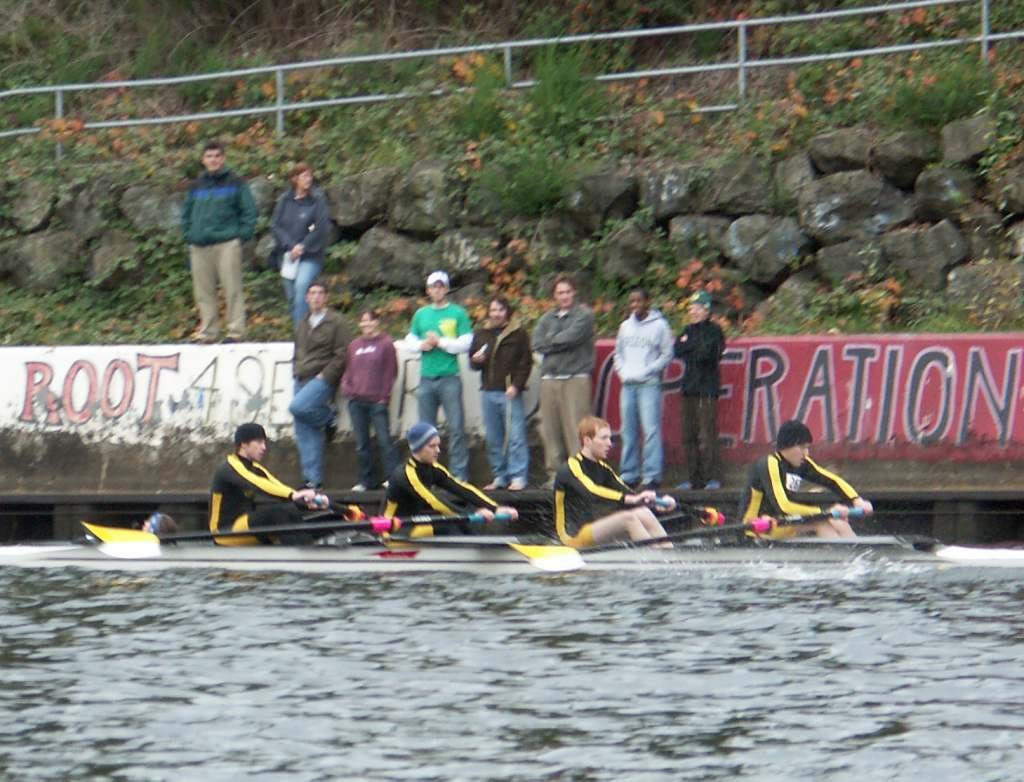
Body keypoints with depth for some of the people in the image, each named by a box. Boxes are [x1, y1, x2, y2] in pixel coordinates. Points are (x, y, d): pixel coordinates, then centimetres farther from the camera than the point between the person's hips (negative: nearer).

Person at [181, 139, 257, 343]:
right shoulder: (196, 186, 17)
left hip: (227, 244, -5)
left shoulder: (235, 183, 4)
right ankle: (208, 331, 10)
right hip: (200, 247, 5)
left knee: (232, 289, -7)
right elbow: (186, 214, 23)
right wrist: (189, 236, 10)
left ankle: (236, 330, -5)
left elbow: (249, 211, 2)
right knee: (203, 292, 4)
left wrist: (242, 235, -7)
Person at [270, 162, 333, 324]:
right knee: (291, 296, 5)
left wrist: (303, 247, -10)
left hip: (310, 256, -4)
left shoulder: (317, 199, -2)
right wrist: (290, 246, -10)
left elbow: (322, 228, -8)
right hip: (287, 255, 4)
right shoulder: (285, 200, 6)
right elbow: (275, 225, 2)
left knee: (301, 286, -25)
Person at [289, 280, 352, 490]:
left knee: (298, 407, -31)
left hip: (322, 379, -7)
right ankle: (313, 479, 3)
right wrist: (296, 371, 13)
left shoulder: (335, 322, -3)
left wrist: (325, 375, -14)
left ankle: (328, 419, -3)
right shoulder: (303, 324, 19)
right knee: (305, 434, 1)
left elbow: (342, 354, -9)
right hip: (302, 379, 7)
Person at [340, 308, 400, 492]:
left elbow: (390, 372, -1)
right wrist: (346, 387, 2)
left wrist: (384, 395, -7)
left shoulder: (385, 344, 0)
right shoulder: (354, 345, 14)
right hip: (357, 400, 5)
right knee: (362, 444, 7)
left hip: (377, 401, -5)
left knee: (384, 440, -9)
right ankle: (367, 480, 13)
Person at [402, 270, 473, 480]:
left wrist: (440, 342, -11)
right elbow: (410, 342, 16)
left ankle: (460, 474, -7)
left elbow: (465, 343, -5)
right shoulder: (421, 314, 15)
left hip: (450, 378, -4)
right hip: (426, 378, 4)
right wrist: (422, 345, -4)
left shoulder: (458, 313, 2)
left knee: (456, 427, -8)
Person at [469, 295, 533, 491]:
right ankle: (499, 477, 13)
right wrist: (475, 361, -3)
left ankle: (518, 477, -6)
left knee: (515, 436, -7)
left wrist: (516, 386, -12)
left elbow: (526, 363, -2)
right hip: (489, 392, 5)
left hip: (510, 392, -5)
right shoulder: (481, 334, 15)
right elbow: (473, 363, 21)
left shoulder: (518, 334, 1)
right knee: (493, 438, 7)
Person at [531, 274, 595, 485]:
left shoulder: (584, 315, 4)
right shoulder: (547, 318, 19)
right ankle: (554, 474, 7)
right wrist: (561, 342, -4)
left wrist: (551, 341, 4)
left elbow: (573, 336, -11)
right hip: (549, 379, 5)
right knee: (550, 428, 3)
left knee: (575, 428, -11)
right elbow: (537, 343, 5)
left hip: (576, 379, -5)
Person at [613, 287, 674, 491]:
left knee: (651, 430, -11)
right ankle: (629, 474, 12)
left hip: (649, 384, -5)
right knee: (628, 432, 7)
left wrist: (646, 372, -10)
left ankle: (652, 476, -13)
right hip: (628, 385, 6)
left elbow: (667, 355, -2)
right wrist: (623, 371, 2)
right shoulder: (625, 326, 15)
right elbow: (618, 353, 20)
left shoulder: (659, 325, -1)